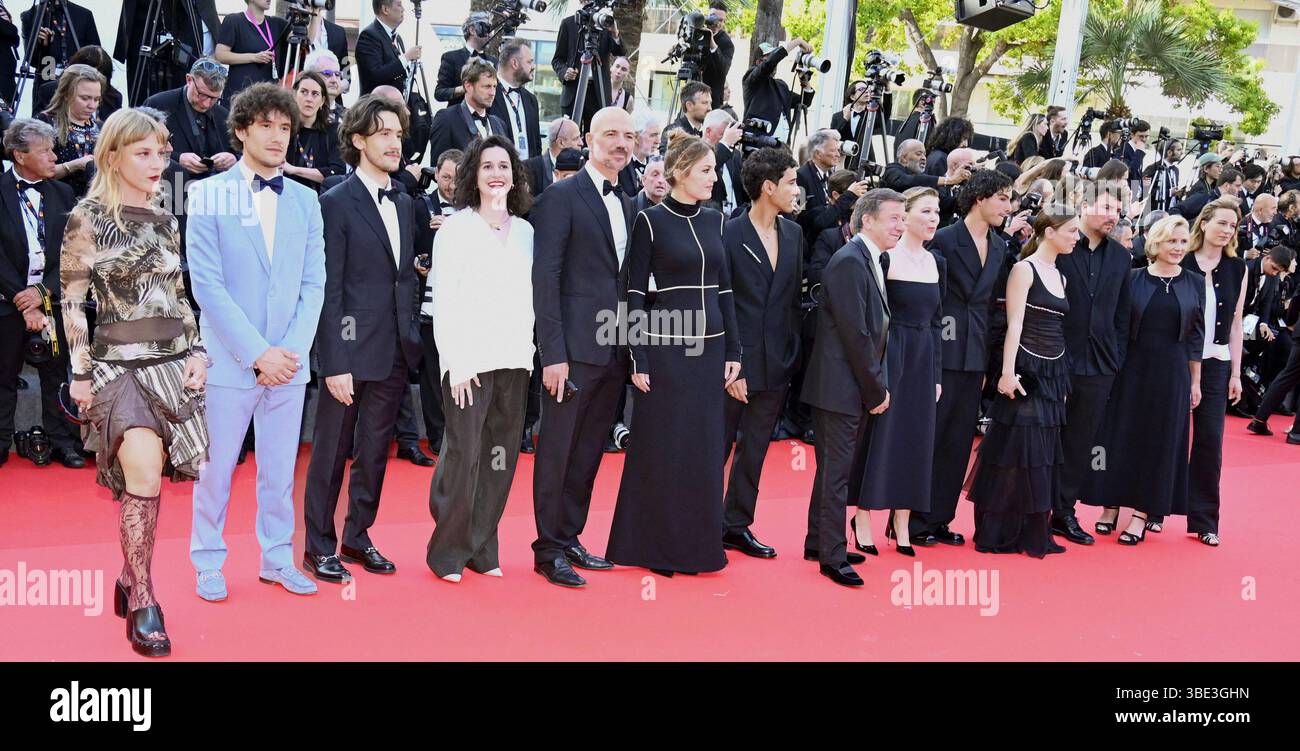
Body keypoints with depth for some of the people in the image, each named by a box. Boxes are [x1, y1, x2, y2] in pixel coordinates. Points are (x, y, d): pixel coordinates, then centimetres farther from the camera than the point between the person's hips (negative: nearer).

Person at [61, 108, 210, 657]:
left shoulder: (165, 221, 11)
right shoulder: (87, 220, -4)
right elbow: (72, 301, -4)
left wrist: (197, 350, 4)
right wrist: (80, 374, -6)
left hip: (172, 362, 5)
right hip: (117, 362, -5)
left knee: (144, 476, 7)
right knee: (144, 468, -20)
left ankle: (131, 578, 25)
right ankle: (142, 600, -9)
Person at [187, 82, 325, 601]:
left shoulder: (305, 200, 9)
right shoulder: (209, 195, -2)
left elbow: (314, 284, 7)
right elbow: (206, 284, -9)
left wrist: (293, 349, -6)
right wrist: (257, 352, -14)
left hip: (288, 360, 3)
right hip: (229, 358, -3)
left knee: (280, 467, 10)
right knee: (216, 466, 5)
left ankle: (277, 558, 23)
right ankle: (208, 563, 19)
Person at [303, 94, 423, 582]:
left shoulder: (403, 203, 12)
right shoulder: (337, 203, -9)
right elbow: (329, 289, -12)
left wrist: (412, 337, 9)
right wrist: (336, 363, -16)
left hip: (396, 352, 7)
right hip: (352, 349, -6)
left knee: (375, 450, 15)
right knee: (332, 451, 6)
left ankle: (358, 538, 28)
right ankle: (319, 547, 18)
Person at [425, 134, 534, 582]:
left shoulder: (525, 231, 13)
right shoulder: (455, 228, 0)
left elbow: (530, 297, 14)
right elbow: (443, 302, -4)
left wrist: (531, 352, 5)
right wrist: (456, 363, -11)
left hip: (515, 360, 5)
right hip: (469, 360, -4)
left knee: (501, 457, 5)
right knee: (464, 453, -7)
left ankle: (482, 549, 16)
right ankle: (448, 550, 7)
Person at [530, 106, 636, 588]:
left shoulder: (626, 206, 15)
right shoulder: (562, 197, -6)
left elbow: (626, 281, 15)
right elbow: (545, 277, -11)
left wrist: (631, 349, 8)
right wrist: (553, 353, -17)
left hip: (614, 350, 7)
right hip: (574, 348, -7)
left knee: (589, 452, 13)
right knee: (557, 449, 2)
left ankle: (570, 538, 24)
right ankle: (549, 549, 12)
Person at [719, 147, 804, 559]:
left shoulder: (793, 234, 8)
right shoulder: (729, 234, -10)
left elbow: (794, 298, 12)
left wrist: (793, 356, 6)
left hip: (775, 365, 6)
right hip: (735, 364, -6)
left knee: (754, 452, 13)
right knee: (715, 449, 4)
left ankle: (737, 526, 25)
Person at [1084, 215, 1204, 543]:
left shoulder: (1194, 283, 4)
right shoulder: (1133, 278, 0)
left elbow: (1196, 336, 6)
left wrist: (1195, 381, 4)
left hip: (1171, 374, 1)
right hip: (1131, 368, -1)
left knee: (1159, 441, 3)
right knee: (1120, 435, 4)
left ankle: (1141, 514, 10)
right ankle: (1111, 506, 15)